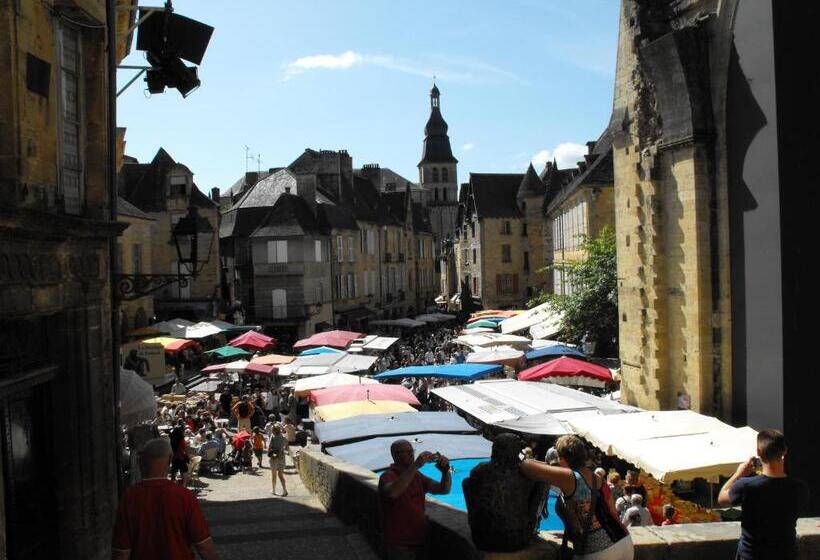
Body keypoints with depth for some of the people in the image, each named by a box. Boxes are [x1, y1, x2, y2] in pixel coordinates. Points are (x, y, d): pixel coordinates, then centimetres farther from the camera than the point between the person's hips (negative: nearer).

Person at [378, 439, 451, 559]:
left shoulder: (417, 476, 9)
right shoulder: (388, 476, -13)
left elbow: (444, 490, 2)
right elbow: (392, 493, -37)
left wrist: (445, 471, -18)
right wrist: (415, 465, -41)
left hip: (421, 540, 7)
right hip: (400, 545, -7)